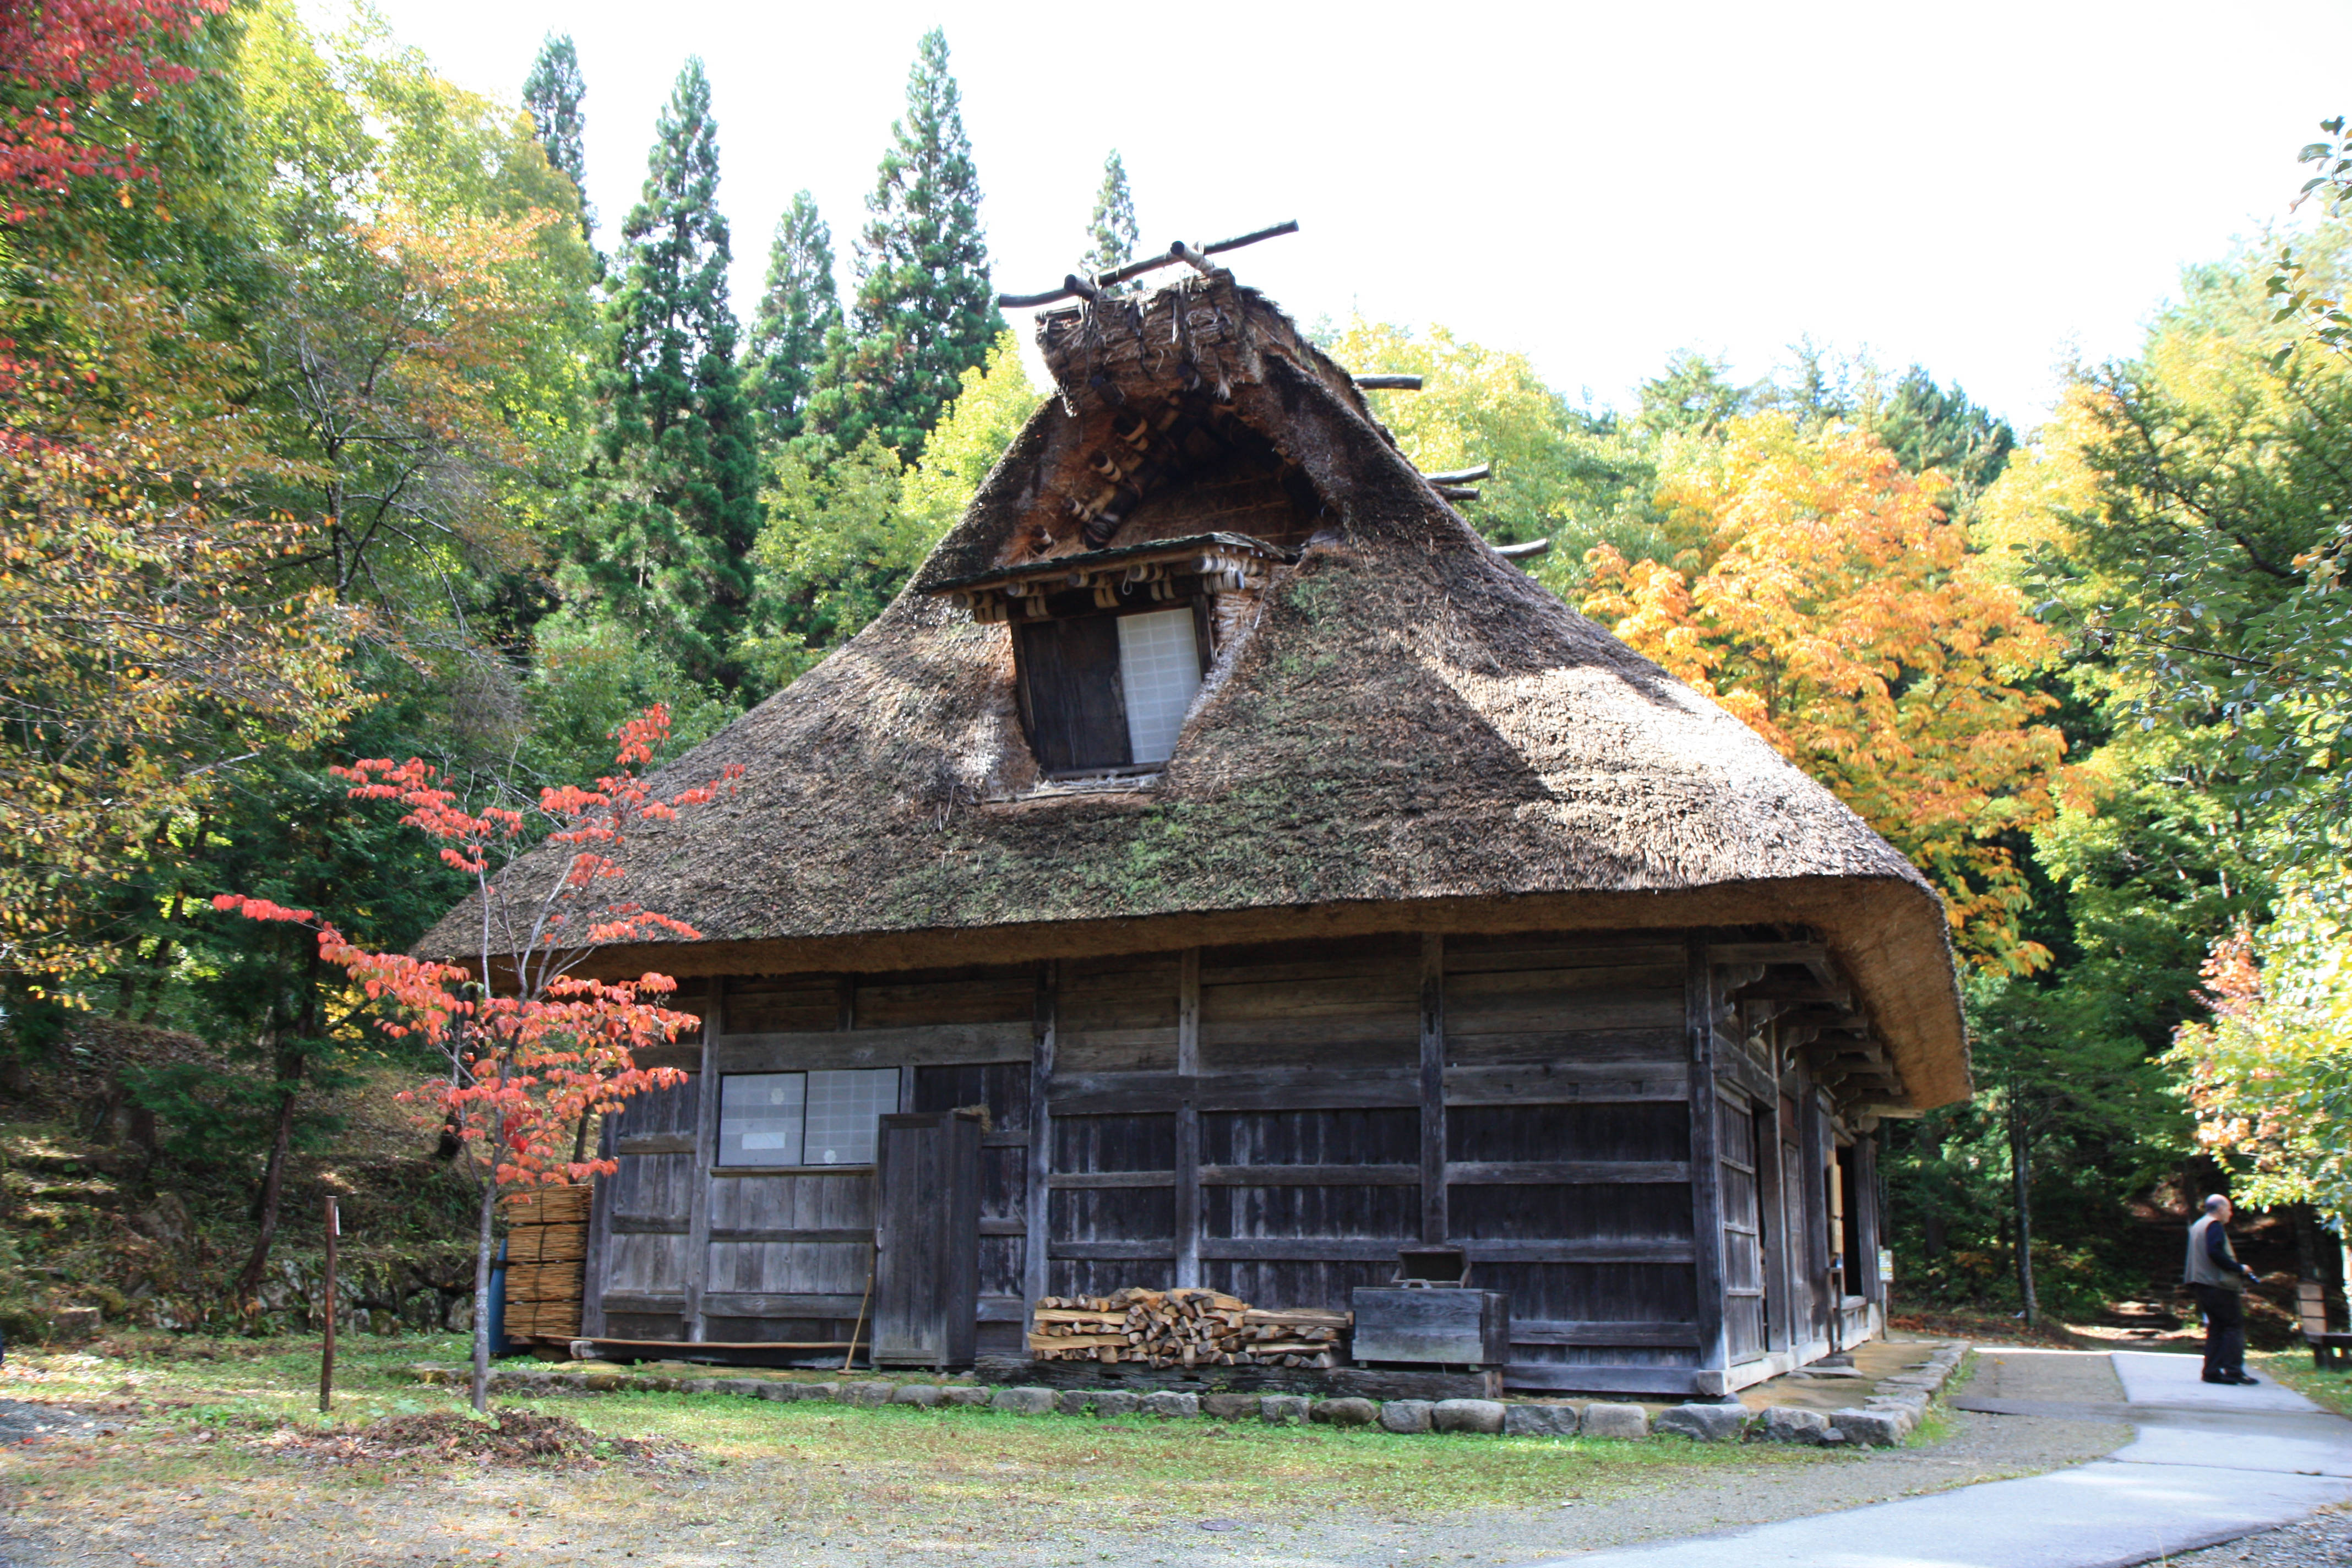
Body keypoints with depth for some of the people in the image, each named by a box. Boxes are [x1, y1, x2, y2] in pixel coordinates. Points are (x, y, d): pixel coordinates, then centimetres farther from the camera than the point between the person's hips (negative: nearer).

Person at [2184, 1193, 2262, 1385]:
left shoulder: (2198, 1226, 22)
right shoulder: (2215, 1226, -9)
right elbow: (2215, 1253, -22)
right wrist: (2239, 1268, -14)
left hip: (2203, 1285, 10)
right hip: (2219, 1285, -10)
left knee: (2215, 1327, 9)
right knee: (2235, 1325, -6)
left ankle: (2212, 1371, 5)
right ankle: (2233, 1370, -11)